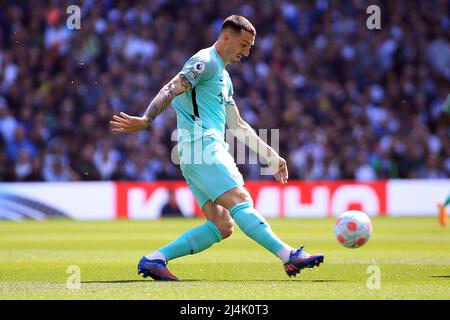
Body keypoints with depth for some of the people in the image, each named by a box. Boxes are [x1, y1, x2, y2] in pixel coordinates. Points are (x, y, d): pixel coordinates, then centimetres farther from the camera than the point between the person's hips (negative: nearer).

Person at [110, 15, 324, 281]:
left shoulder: (224, 77, 28)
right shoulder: (206, 62, -2)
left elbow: (237, 126, 32)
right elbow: (172, 90, -15)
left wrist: (271, 156, 29)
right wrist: (145, 120, -29)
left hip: (211, 148, 10)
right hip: (202, 146, -10)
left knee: (222, 226, -2)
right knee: (240, 201, -18)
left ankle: (154, 260, -5)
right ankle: (289, 256, -27)